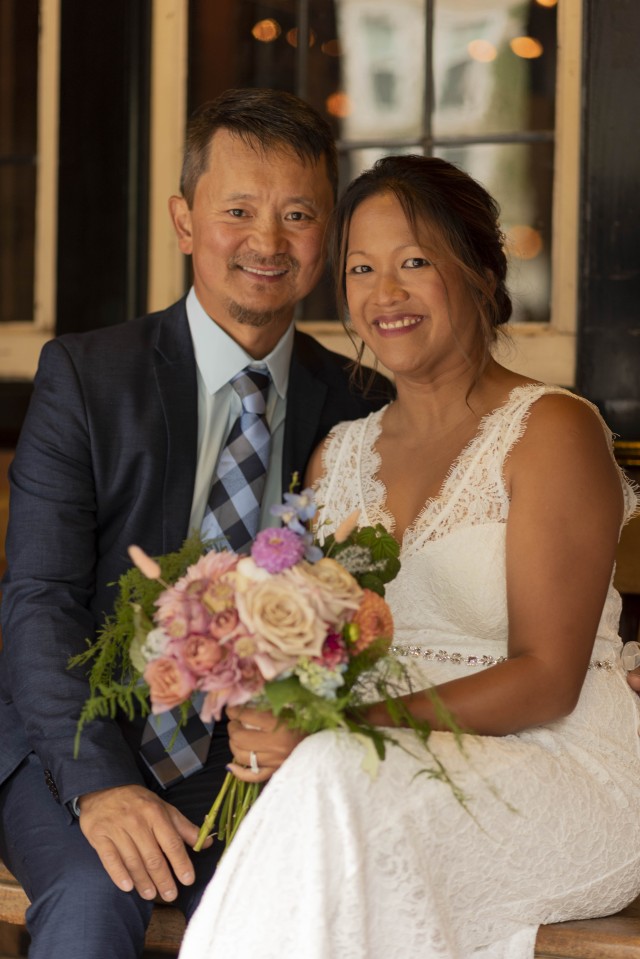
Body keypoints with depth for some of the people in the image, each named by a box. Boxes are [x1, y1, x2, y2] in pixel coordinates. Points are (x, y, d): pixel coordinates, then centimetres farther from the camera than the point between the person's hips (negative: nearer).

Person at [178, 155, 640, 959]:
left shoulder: (551, 432, -5)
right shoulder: (338, 454, 15)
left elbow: (547, 680, -11)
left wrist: (351, 724, -21)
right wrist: (262, 720, -11)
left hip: (561, 769, -4)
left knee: (338, 784, -33)